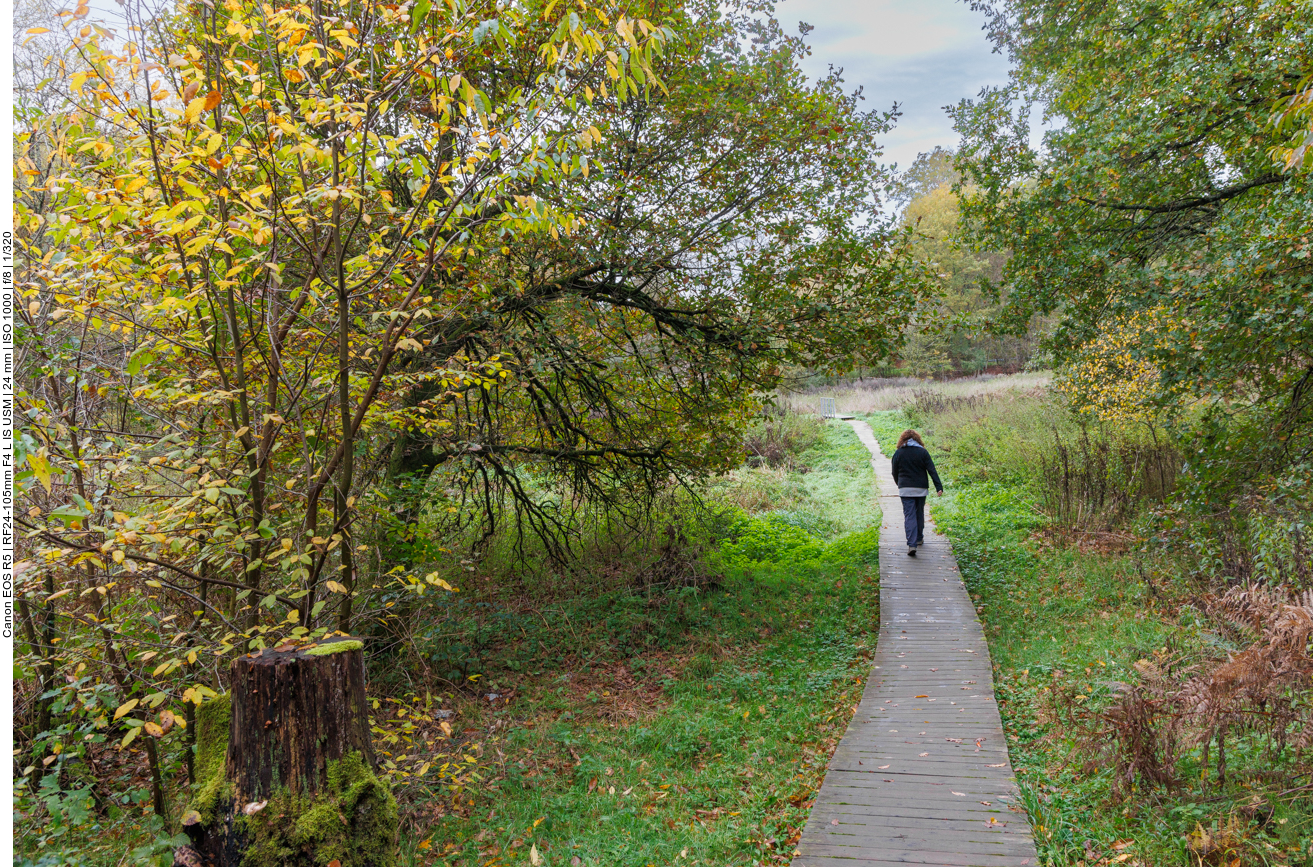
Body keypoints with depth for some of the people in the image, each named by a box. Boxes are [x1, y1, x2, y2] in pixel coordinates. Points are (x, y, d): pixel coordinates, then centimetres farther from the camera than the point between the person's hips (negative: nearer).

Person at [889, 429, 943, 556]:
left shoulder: (898, 453, 1)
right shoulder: (923, 452, 1)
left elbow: (895, 472, 8)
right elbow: (932, 470, -5)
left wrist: (899, 484, 27)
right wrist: (939, 487, -7)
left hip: (905, 489, -1)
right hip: (921, 488, 1)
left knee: (909, 516, -5)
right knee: (919, 514, 17)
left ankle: (911, 544, -18)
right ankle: (919, 539, 32)